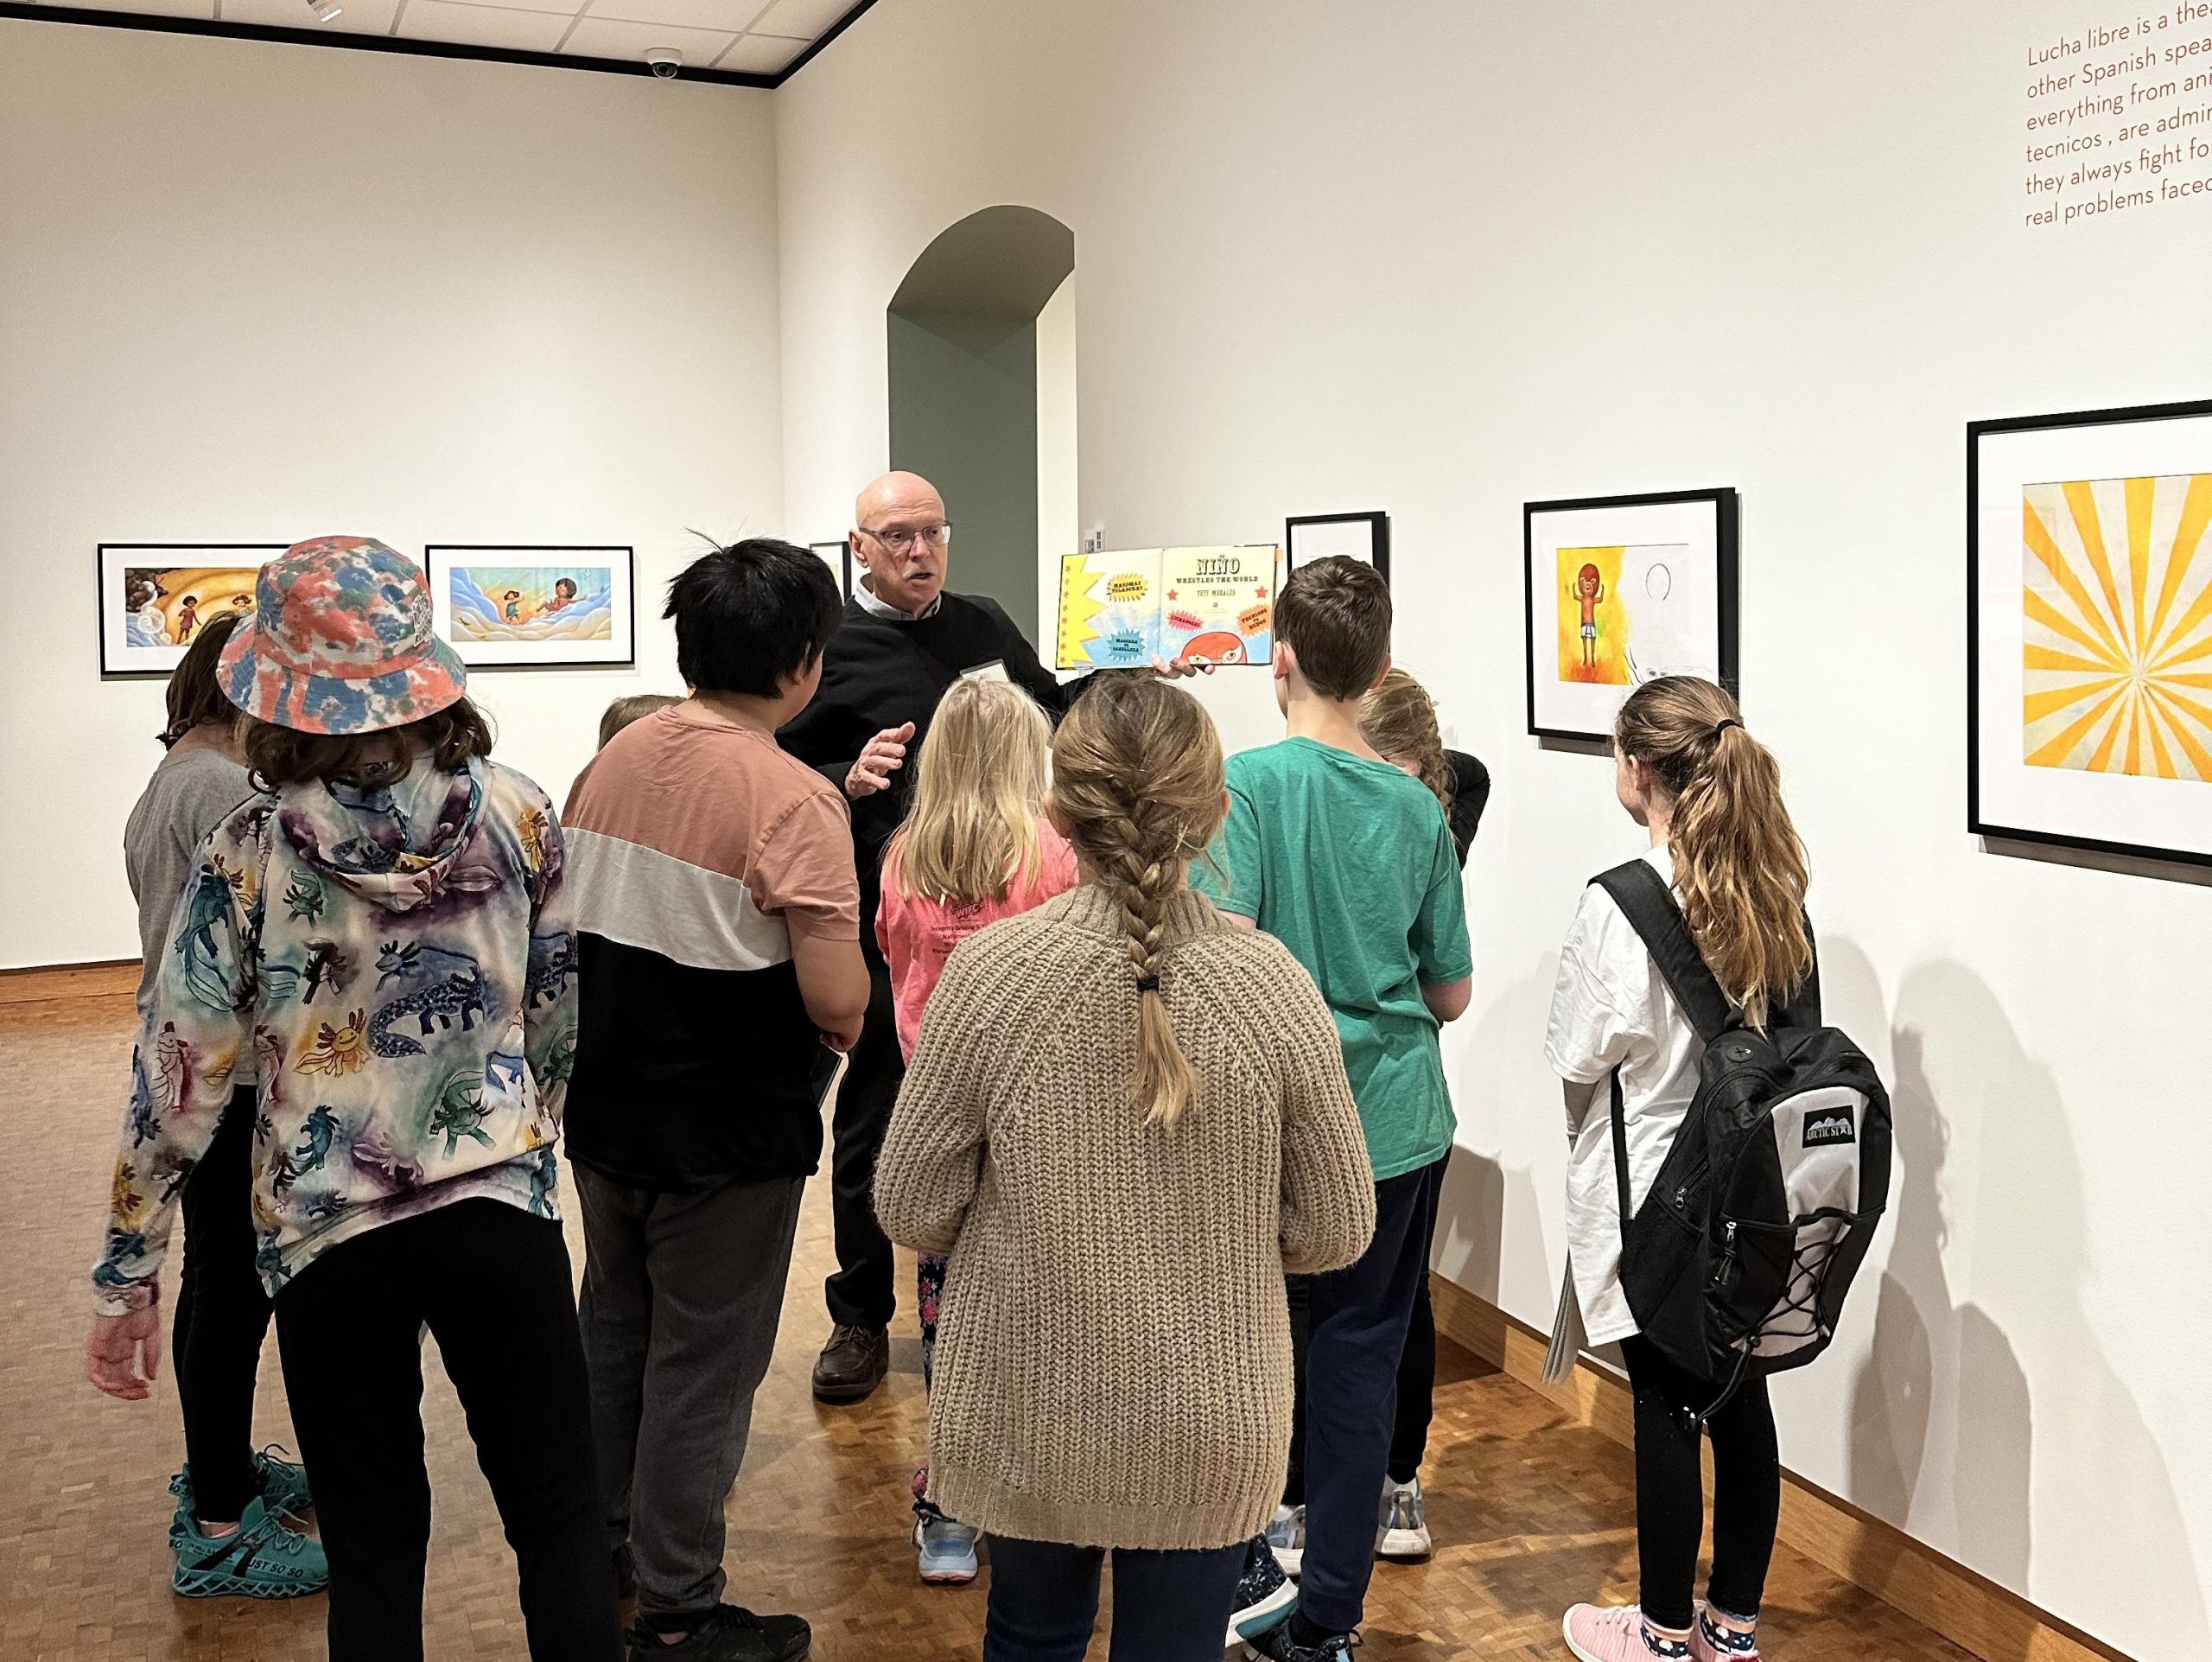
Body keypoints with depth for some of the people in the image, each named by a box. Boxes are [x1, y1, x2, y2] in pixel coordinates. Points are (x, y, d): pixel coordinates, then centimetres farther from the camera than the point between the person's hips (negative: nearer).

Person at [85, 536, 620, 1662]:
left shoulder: (247, 855, -10)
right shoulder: (519, 818, -6)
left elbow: (179, 1074, -7)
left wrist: (127, 1272, 3)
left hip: (327, 1234, 0)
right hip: (501, 1209, 0)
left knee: (374, 1557, 14)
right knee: (560, 1523, 13)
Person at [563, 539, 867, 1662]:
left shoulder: (612, 762, 0)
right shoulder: (792, 799, -21)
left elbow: (568, 930, 10)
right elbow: (838, 1001, -24)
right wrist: (839, 1018, -3)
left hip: (605, 1108, 7)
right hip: (726, 1137, -7)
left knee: (614, 1328, 23)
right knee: (701, 1363, 8)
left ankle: (602, 1546, 41)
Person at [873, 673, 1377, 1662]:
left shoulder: (989, 971, -17)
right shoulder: (1273, 987, -15)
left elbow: (912, 1211, -10)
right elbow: (1334, 1231, -7)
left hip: (1025, 1407, 0)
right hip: (1207, 1422, 0)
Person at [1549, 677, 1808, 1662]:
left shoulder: (1619, 904, -20)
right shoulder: (1777, 890, -1)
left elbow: (1576, 1061, -12)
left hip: (1649, 1192, -6)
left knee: (1665, 1406, 7)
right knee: (1739, 1394, 14)